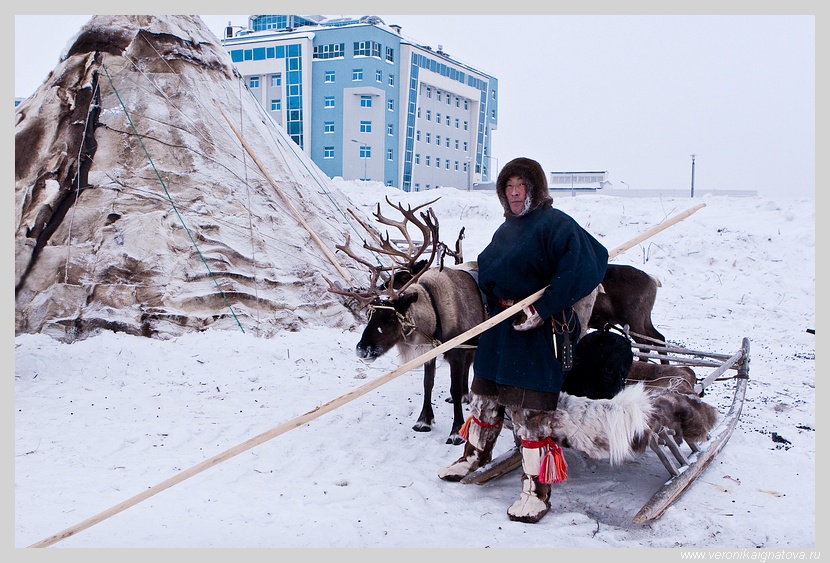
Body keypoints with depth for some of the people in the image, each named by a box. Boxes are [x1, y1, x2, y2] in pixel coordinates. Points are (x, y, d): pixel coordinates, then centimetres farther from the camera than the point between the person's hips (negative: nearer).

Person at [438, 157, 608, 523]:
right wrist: (495, 303, 5)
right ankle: (475, 454, 44)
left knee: (529, 411, -4)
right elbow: (487, 271, 24)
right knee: (485, 396, 21)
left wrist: (541, 310, -25)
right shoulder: (507, 228, 13)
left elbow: (585, 266, -26)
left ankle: (537, 491, 9)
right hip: (501, 327, 8)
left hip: (538, 334, -8)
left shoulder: (555, 224, -13)